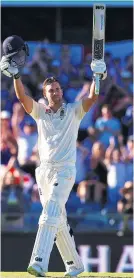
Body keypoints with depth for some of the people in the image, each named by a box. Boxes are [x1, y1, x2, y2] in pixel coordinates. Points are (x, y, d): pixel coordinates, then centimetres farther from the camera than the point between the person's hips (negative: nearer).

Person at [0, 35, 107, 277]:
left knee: (50, 214, -21)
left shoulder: (73, 111, 5)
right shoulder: (40, 112, 11)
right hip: (44, 171, 5)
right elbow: (22, 97, -4)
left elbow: (91, 99, -11)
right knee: (59, 220, 10)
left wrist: (97, 78, -26)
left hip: (65, 170, -5)